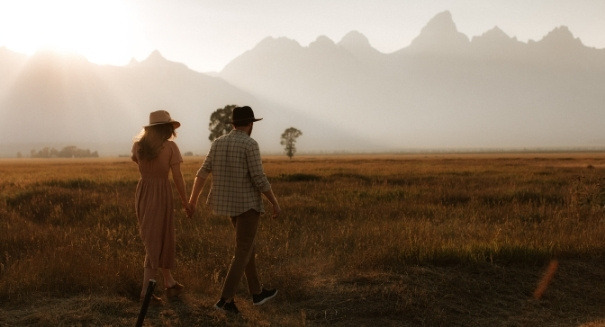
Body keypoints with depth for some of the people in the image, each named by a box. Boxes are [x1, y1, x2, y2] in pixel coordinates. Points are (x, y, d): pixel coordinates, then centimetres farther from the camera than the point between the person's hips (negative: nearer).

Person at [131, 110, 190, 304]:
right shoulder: (170, 146, -12)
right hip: (161, 195, -6)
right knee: (155, 243, 1)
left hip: (142, 194, 6)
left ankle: (170, 283, 28)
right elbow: (177, 177, -11)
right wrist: (185, 201, 0)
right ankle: (146, 291, 0)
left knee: (163, 238, 19)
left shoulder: (138, 145, 1)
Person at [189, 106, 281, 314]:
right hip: (248, 203, -7)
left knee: (247, 245, 19)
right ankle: (226, 299, -9)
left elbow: (202, 173, 2)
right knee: (242, 253, -3)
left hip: (229, 203, 7)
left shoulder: (218, 143, 4)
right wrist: (275, 202, -8)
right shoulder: (250, 144, -16)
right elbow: (259, 179, -19)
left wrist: (193, 200, 7)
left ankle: (257, 292, 27)